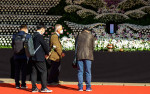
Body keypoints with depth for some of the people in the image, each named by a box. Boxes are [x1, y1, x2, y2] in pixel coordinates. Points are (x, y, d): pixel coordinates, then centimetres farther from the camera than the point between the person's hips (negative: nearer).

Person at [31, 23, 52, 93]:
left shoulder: (33, 36, 12)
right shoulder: (40, 36, -14)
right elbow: (44, 45, -11)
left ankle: (34, 88, 11)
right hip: (39, 58, -8)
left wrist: (45, 53, 17)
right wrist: (48, 53, 7)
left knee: (34, 72, 8)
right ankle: (44, 88, 0)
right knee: (43, 71, -1)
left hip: (33, 57, 8)